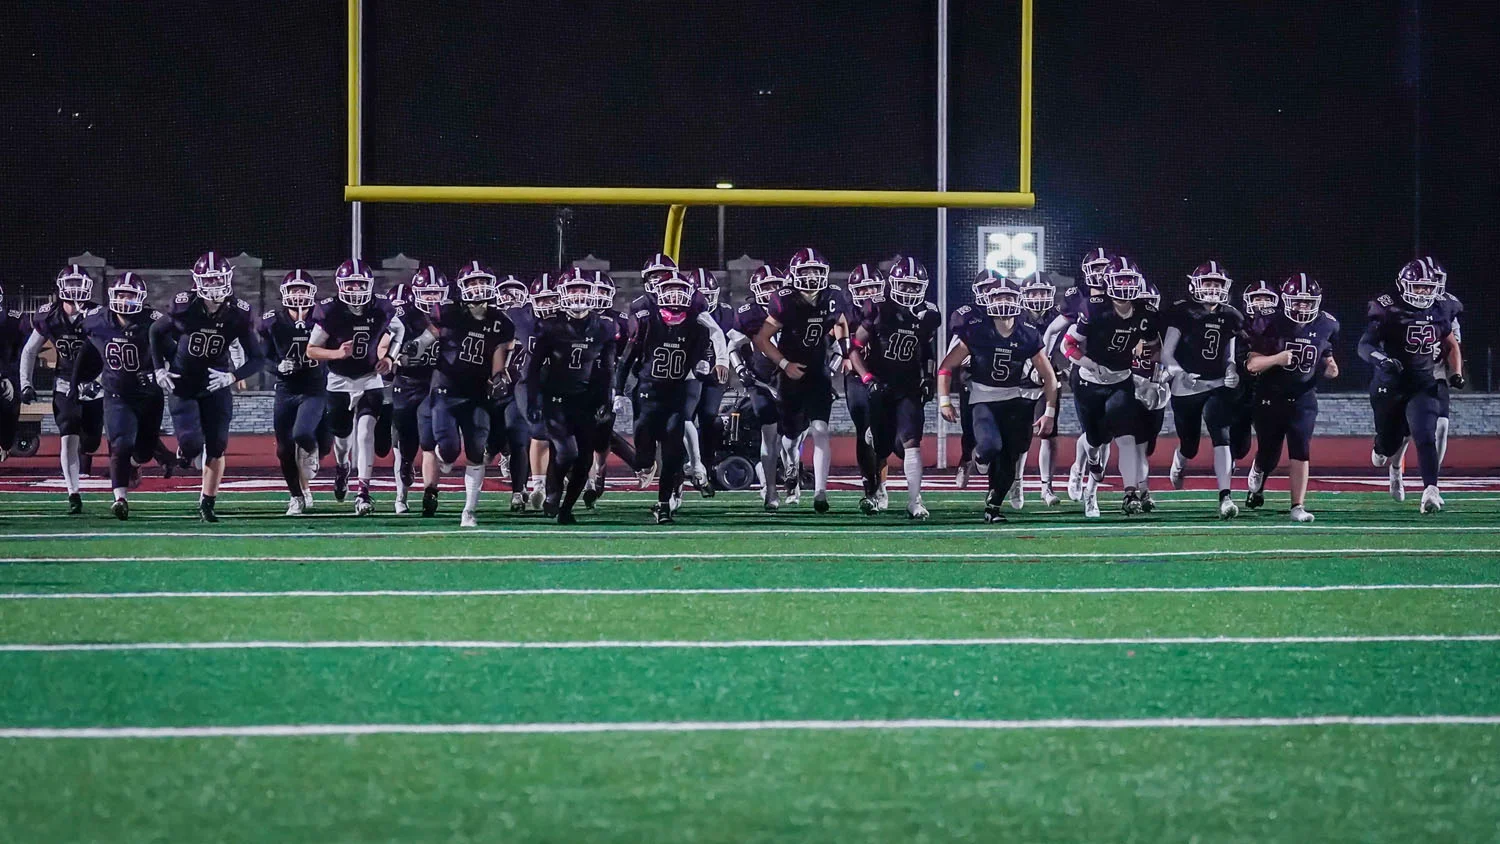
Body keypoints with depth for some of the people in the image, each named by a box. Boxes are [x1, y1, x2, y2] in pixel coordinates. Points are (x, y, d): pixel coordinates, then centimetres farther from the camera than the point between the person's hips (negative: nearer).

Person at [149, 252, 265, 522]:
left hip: (216, 385, 2)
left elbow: (257, 358, -8)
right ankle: (186, 449, 23)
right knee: (192, 443, -15)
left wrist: (233, 376, -23)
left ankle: (207, 504, 14)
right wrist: (159, 368, -2)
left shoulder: (239, 314, -15)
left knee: (216, 447, 0)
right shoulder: (184, 307, -17)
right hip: (182, 385, -1)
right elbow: (157, 331, 4)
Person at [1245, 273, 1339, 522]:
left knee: (1301, 452, -11)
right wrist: (1276, 359, -30)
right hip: (1271, 397, -2)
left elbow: (1326, 360, 16)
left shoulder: (1325, 326, 0)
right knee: (1269, 455, 8)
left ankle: (1298, 506, -9)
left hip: (1303, 398, 2)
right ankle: (1256, 479, 43)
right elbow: (1252, 364, -11)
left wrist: (1330, 369, -8)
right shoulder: (1271, 325, -12)